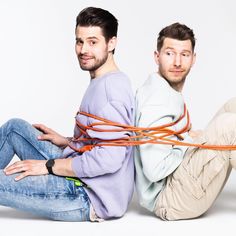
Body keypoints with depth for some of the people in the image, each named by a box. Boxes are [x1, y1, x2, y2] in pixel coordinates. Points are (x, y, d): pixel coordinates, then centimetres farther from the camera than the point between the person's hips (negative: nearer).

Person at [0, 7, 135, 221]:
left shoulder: (110, 86, -19)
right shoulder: (105, 82, 13)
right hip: (82, 181, 10)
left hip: (89, 199, -10)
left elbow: (109, 159, -28)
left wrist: (48, 166, -19)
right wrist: (67, 142, 12)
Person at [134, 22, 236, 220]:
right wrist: (190, 141, -12)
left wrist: (188, 137, 3)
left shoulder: (170, 92, 12)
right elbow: (155, 170, -25)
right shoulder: (158, 100, -20)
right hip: (169, 201, -10)